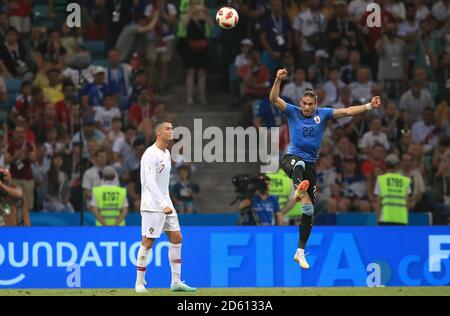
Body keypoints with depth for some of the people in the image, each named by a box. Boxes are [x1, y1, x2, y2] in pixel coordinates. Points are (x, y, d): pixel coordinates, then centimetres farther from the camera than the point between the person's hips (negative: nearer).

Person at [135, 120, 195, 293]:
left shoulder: (166, 154, 14)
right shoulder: (151, 154, -15)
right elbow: (150, 183, -23)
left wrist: (167, 203, 20)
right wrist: (163, 205, -30)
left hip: (165, 204, 9)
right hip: (152, 205, -9)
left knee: (176, 238, 6)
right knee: (147, 242, -6)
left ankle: (176, 282, 10)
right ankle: (139, 283, 2)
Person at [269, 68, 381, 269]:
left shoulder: (323, 114, 8)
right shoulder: (293, 112, 1)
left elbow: (347, 111, 6)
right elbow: (274, 99, -11)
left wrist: (369, 106, -3)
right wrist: (278, 80, -27)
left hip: (311, 164, 3)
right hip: (292, 158, -3)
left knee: (309, 210, 3)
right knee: (299, 164, -42)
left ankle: (300, 252, 12)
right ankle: (299, 189, -77)